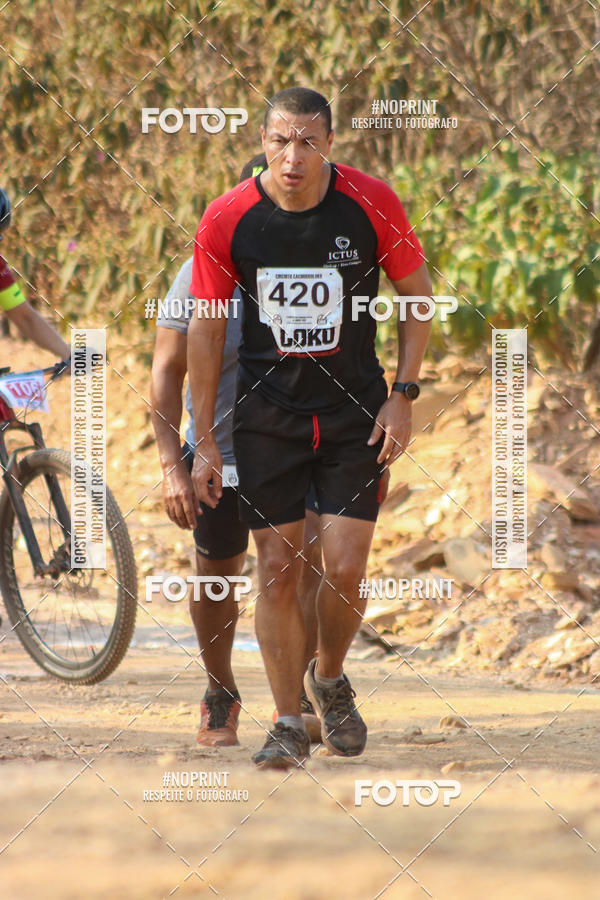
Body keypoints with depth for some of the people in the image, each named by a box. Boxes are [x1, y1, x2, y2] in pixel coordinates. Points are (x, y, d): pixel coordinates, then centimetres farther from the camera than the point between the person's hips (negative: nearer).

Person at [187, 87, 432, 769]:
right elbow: (205, 327, 0)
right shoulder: (227, 219, -10)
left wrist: (403, 395, -4)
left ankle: (329, 678, 24)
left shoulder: (372, 204, -11)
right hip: (267, 414, 0)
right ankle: (288, 723, 9)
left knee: (345, 570, -6)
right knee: (278, 569, -2)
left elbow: (417, 294, 4)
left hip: (355, 410, 0)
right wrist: (203, 443, 1)